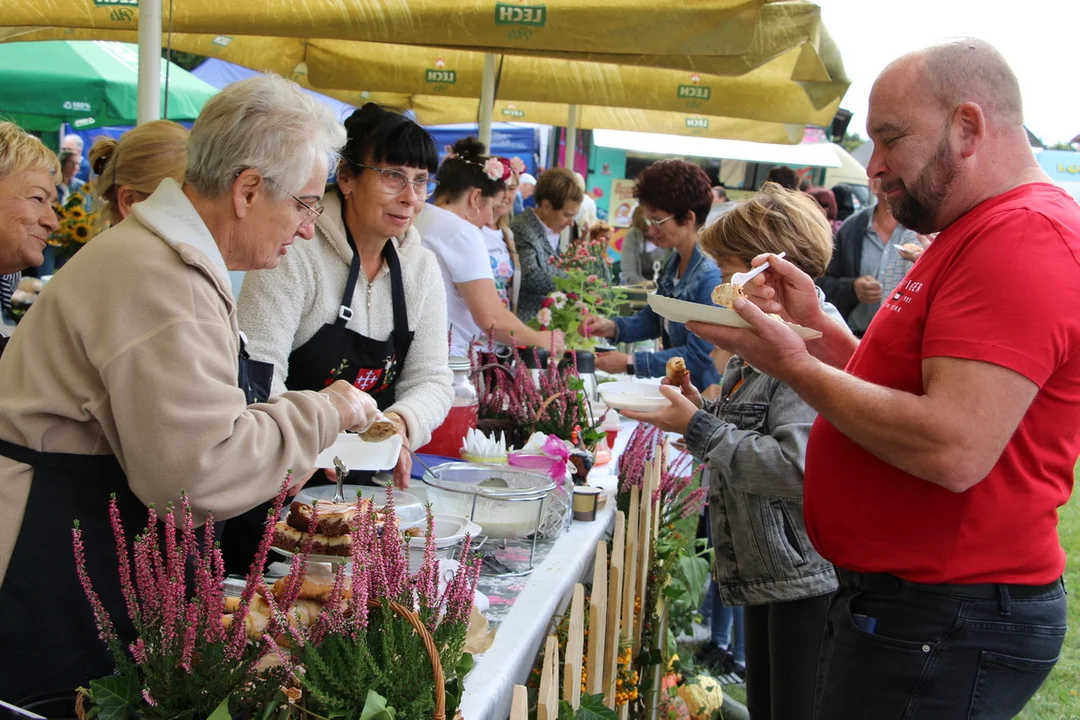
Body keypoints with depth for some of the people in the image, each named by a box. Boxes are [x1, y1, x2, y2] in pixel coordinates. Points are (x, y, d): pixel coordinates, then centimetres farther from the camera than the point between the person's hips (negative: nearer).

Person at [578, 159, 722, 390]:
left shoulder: (711, 276, -20)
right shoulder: (674, 263, 6)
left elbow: (699, 355, -19)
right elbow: (655, 318, 17)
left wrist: (630, 363, -17)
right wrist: (612, 327, 0)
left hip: (702, 394, -7)